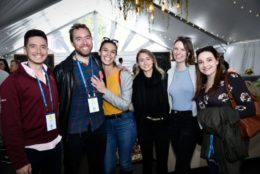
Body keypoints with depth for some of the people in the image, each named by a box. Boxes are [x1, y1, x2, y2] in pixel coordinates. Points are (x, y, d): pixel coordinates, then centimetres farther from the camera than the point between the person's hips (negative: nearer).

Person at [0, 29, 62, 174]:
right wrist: (19, 161, -14)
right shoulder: (13, 81, -13)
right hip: (30, 150, -5)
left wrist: (60, 133, 11)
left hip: (55, 144, 6)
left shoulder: (51, 75, 5)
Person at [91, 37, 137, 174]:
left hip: (124, 122, -2)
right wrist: (98, 90, -10)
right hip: (105, 123, 3)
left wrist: (105, 91, -24)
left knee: (125, 163, 15)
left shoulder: (124, 74, -11)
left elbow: (125, 104, -17)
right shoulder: (96, 75, -2)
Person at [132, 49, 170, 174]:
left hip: (162, 124, 0)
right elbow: (136, 106, 1)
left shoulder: (163, 77, -3)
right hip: (144, 125, 0)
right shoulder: (136, 81, -2)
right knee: (147, 159, 16)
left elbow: (168, 100, -2)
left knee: (163, 159, 13)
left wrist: (167, 120, -6)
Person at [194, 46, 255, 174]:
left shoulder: (231, 78, -10)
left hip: (228, 141, -6)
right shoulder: (201, 85, 8)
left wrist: (222, 114, -20)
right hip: (209, 142, 6)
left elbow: (250, 108, -15)